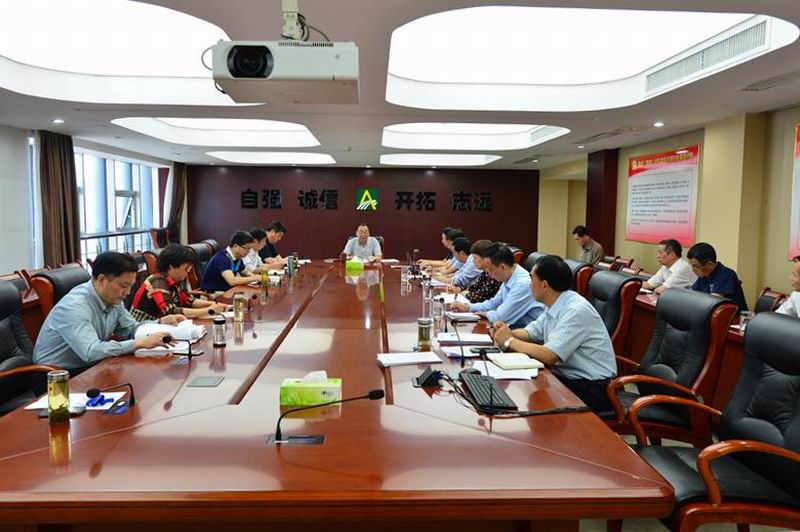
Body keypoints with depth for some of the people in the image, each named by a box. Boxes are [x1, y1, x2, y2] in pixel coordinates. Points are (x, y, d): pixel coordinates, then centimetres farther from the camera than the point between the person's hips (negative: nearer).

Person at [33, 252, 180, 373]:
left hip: (87, 368, 8)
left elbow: (131, 330, 13)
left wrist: (161, 322, -4)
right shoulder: (75, 306, -25)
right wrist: (142, 343, -33)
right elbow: (91, 352, -36)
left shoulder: (113, 299, -1)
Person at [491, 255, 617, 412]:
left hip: (590, 389, -8)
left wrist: (510, 341, -15)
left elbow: (549, 355, -27)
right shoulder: (555, 305, 4)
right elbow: (532, 332, 16)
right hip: (565, 376, 8)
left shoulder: (575, 311, -23)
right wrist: (509, 333, -6)